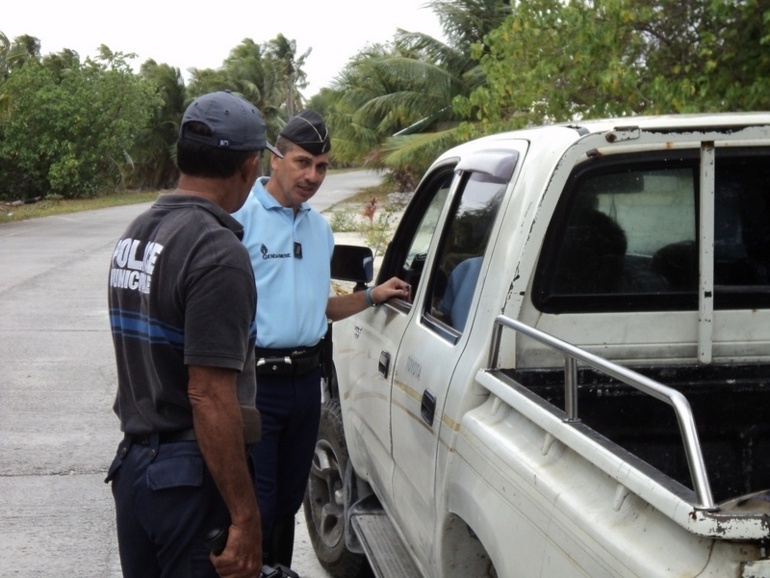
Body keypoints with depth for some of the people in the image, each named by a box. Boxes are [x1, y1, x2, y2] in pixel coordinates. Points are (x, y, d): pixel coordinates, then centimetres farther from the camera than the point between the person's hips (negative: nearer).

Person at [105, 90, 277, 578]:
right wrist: (245, 519, -20)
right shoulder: (218, 252, -20)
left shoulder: (136, 234, 8)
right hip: (191, 478, -8)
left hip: (133, 462, 9)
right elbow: (210, 398, -23)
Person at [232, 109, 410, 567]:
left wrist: (373, 296, 12)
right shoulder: (241, 218, -11)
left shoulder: (321, 228, 14)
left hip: (307, 382, 7)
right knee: (255, 508, -3)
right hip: (256, 382, -7)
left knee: (288, 503, 17)